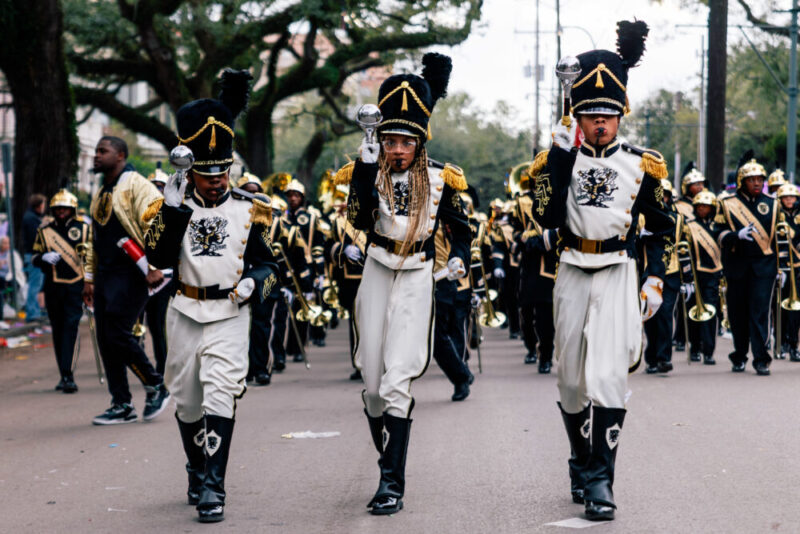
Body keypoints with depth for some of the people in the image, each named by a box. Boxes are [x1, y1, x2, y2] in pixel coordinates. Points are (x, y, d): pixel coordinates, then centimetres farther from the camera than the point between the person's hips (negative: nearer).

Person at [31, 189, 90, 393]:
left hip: (76, 286, -2)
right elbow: (34, 258, 11)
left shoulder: (84, 228, 7)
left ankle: (67, 375, -20)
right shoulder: (44, 231, 10)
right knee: (58, 330, 6)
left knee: (71, 327, -14)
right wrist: (44, 257, -12)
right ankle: (65, 376, 14)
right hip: (53, 286, 2)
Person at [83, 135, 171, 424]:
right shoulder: (101, 194, 18)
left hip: (129, 275, -9)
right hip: (105, 276, 9)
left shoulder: (137, 186, -9)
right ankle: (121, 406, 11)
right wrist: (89, 276, 21)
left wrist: (154, 267, -22)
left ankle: (156, 387, 4)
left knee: (118, 334, -14)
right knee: (106, 340, 5)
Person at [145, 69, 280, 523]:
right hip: (185, 314, 2)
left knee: (220, 397, -16)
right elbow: (159, 257, -11)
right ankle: (198, 471, 36)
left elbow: (266, 262, 7)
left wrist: (256, 282, -15)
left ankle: (213, 489, -18)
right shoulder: (176, 205, 3)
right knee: (187, 402, 13)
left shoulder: (250, 209, 2)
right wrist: (174, 208, -18)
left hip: (230, 315, -2)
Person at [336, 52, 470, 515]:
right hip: (376, 280, 2)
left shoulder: (439, 180, 1)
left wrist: (460, 257, -9)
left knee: (396, 383, -14)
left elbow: (459, 228, 11)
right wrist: (366, 167, -21)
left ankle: (393, 483, -13)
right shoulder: (367, 173, 1)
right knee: (373, 388, 6)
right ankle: (389, 461, 29)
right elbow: (361, 221, -16)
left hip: (416, 285, -2)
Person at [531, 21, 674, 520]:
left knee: (608, 376, -14)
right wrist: (561, 155, -14)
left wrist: (656, 280, 3)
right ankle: (582, 460, 31)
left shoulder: (641, 164, 3)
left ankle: (599, 480, -14)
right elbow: (548, 217, -11)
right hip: (573, 277, 2)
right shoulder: (559, 157, 4)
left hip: (619, 277, -2)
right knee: (572, 380, 9)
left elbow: (662, 226, 12)